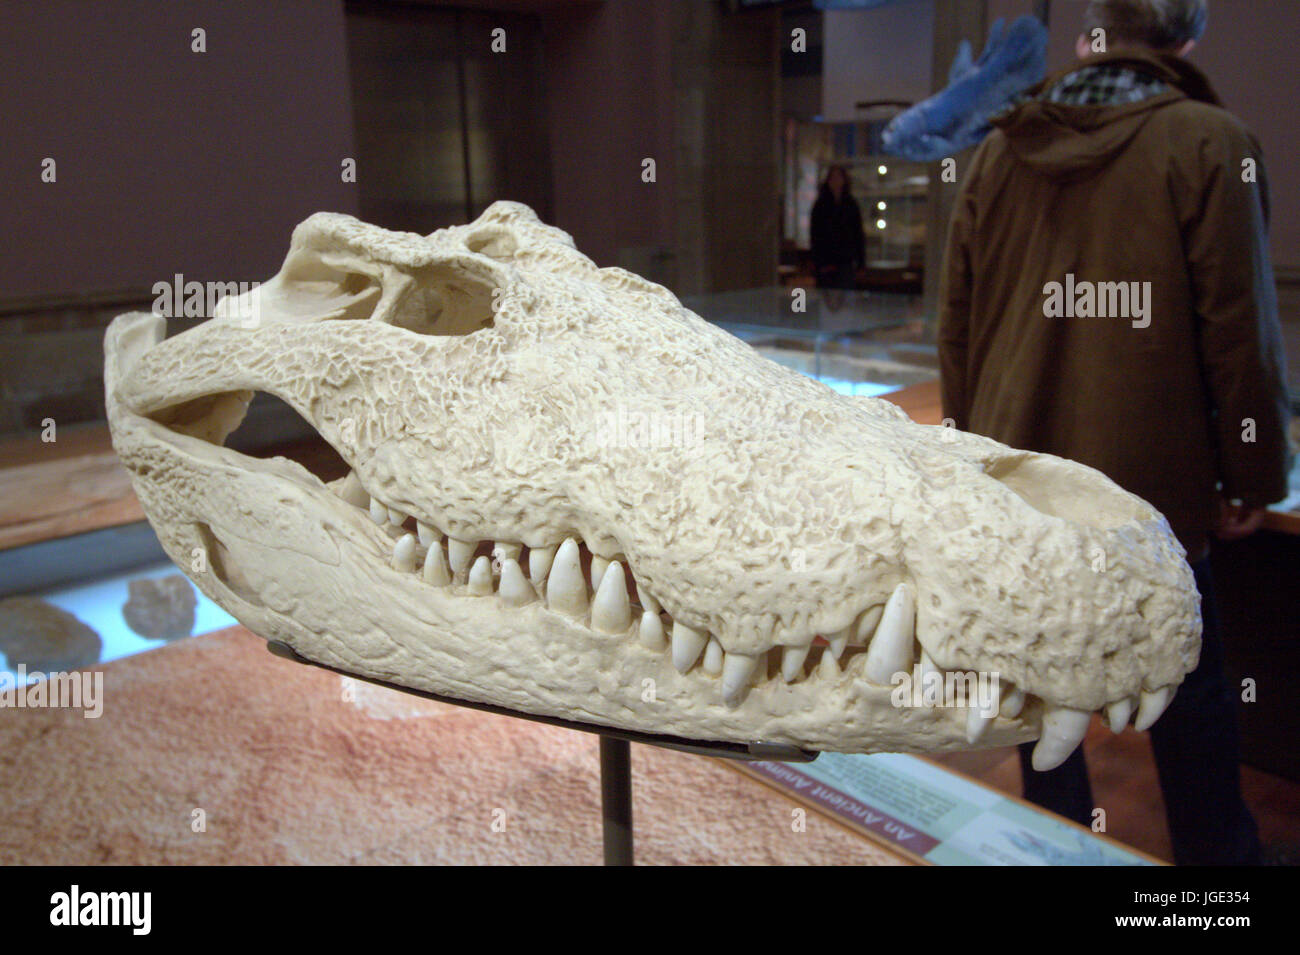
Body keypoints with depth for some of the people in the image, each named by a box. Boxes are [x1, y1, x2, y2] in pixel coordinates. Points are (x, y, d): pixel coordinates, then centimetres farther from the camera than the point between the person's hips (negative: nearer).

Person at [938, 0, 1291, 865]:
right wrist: (1253, 476, 2)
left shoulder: (1003, 148, 7)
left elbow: (957, 322, 10)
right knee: (1189, 684, 13)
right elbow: (1238, 329, -8)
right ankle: (1216, 849, 28)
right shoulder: (1207, 144, -6)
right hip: (1146, 479, -4)